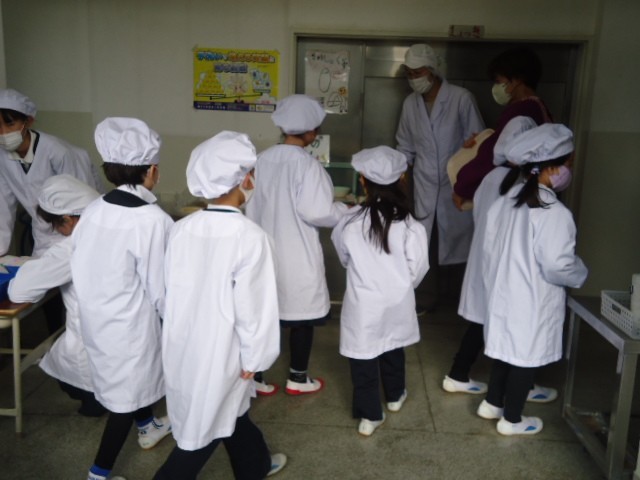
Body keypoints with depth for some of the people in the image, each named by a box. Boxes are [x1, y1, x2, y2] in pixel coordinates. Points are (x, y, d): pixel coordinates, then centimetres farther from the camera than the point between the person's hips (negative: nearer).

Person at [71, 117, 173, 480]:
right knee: (126, 393, 11)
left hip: (96, 317, 7)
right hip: (129, 323, -7)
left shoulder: (94, 210, -6)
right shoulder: (154, 220, -25)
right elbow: (161, 288, -18)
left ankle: (148, 427, 52)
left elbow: (85, 268, 2)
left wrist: (100, 301, 17)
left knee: (130, 379, 28)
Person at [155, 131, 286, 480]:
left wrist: (185, 329, 17)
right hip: (219, 350, -7)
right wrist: (252, 358, -6)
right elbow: (253, 305, -20)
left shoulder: (182, 229, -7)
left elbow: (172, 289, 3)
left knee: (230, 410, 26)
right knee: (202, 432, 11)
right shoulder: (249, 236, -23)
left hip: (184, 343, 7)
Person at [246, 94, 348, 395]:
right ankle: (298, 379, 24)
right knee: (302, 316, 11)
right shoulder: (307, 164, -17)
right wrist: (346, 211, -4)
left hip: (266, 251, 6)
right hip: (298, 255, -5)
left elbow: (251, 207, 7)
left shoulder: (262, 160, 1)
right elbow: (316, 211, -22)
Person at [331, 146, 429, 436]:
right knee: (393, 350, 25)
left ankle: (369, 415, 21)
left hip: (363, 303, -2)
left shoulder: (350, 222, -16)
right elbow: (418, 268, -7)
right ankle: (395, 396, 45)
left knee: (363, 358, 13)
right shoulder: (409, 226, -17)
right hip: (397, 301, 2)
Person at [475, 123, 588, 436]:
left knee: (507, 348, 23)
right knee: (526, 356, 10)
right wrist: (580, 275, -2)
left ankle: (492, 403, 39)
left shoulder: (506, 200, 0)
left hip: (504, 292, 7)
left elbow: (489, 247, 7)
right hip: (533, 302, -7)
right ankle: (512, 420, 27)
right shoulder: (554, 212, -24)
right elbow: (557, 266, -23)